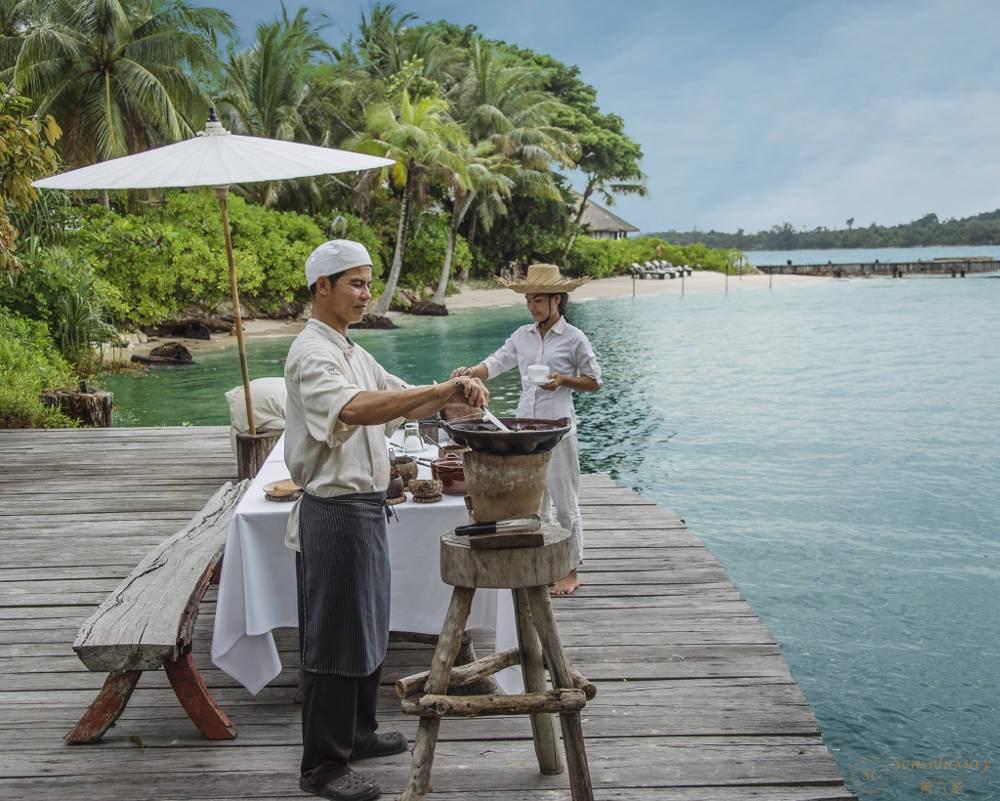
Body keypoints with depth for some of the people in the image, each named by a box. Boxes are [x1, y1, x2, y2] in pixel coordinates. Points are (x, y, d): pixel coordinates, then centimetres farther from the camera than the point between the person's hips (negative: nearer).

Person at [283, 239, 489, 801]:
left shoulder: (352, 352, 14)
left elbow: (405, 404, 16)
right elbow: (354, 408, -37)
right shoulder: (311, 353, -18)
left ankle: (358, 732, 38)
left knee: (367, 629, 21)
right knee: (334, 639, 2)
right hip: (335, 512, -10)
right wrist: (444, 389, -40)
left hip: (366, 508, 10)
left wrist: (452, 394, -5)